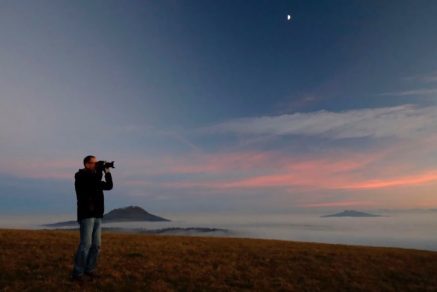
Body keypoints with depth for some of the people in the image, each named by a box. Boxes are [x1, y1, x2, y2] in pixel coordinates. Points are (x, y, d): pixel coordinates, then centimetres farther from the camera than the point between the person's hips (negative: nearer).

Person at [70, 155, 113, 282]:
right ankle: (77, 272, 0)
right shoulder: (80, 175, -6)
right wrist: (99, 169, -9)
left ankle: (89, 269, 17)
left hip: (97, 216, 7)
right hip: (86, 215, -7)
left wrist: (107, 171, 8)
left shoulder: (95, 178, 17)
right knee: (86, 244, -10)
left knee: (96, 245, 6)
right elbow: (95, 178, -25)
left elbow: (109, 186, 16)